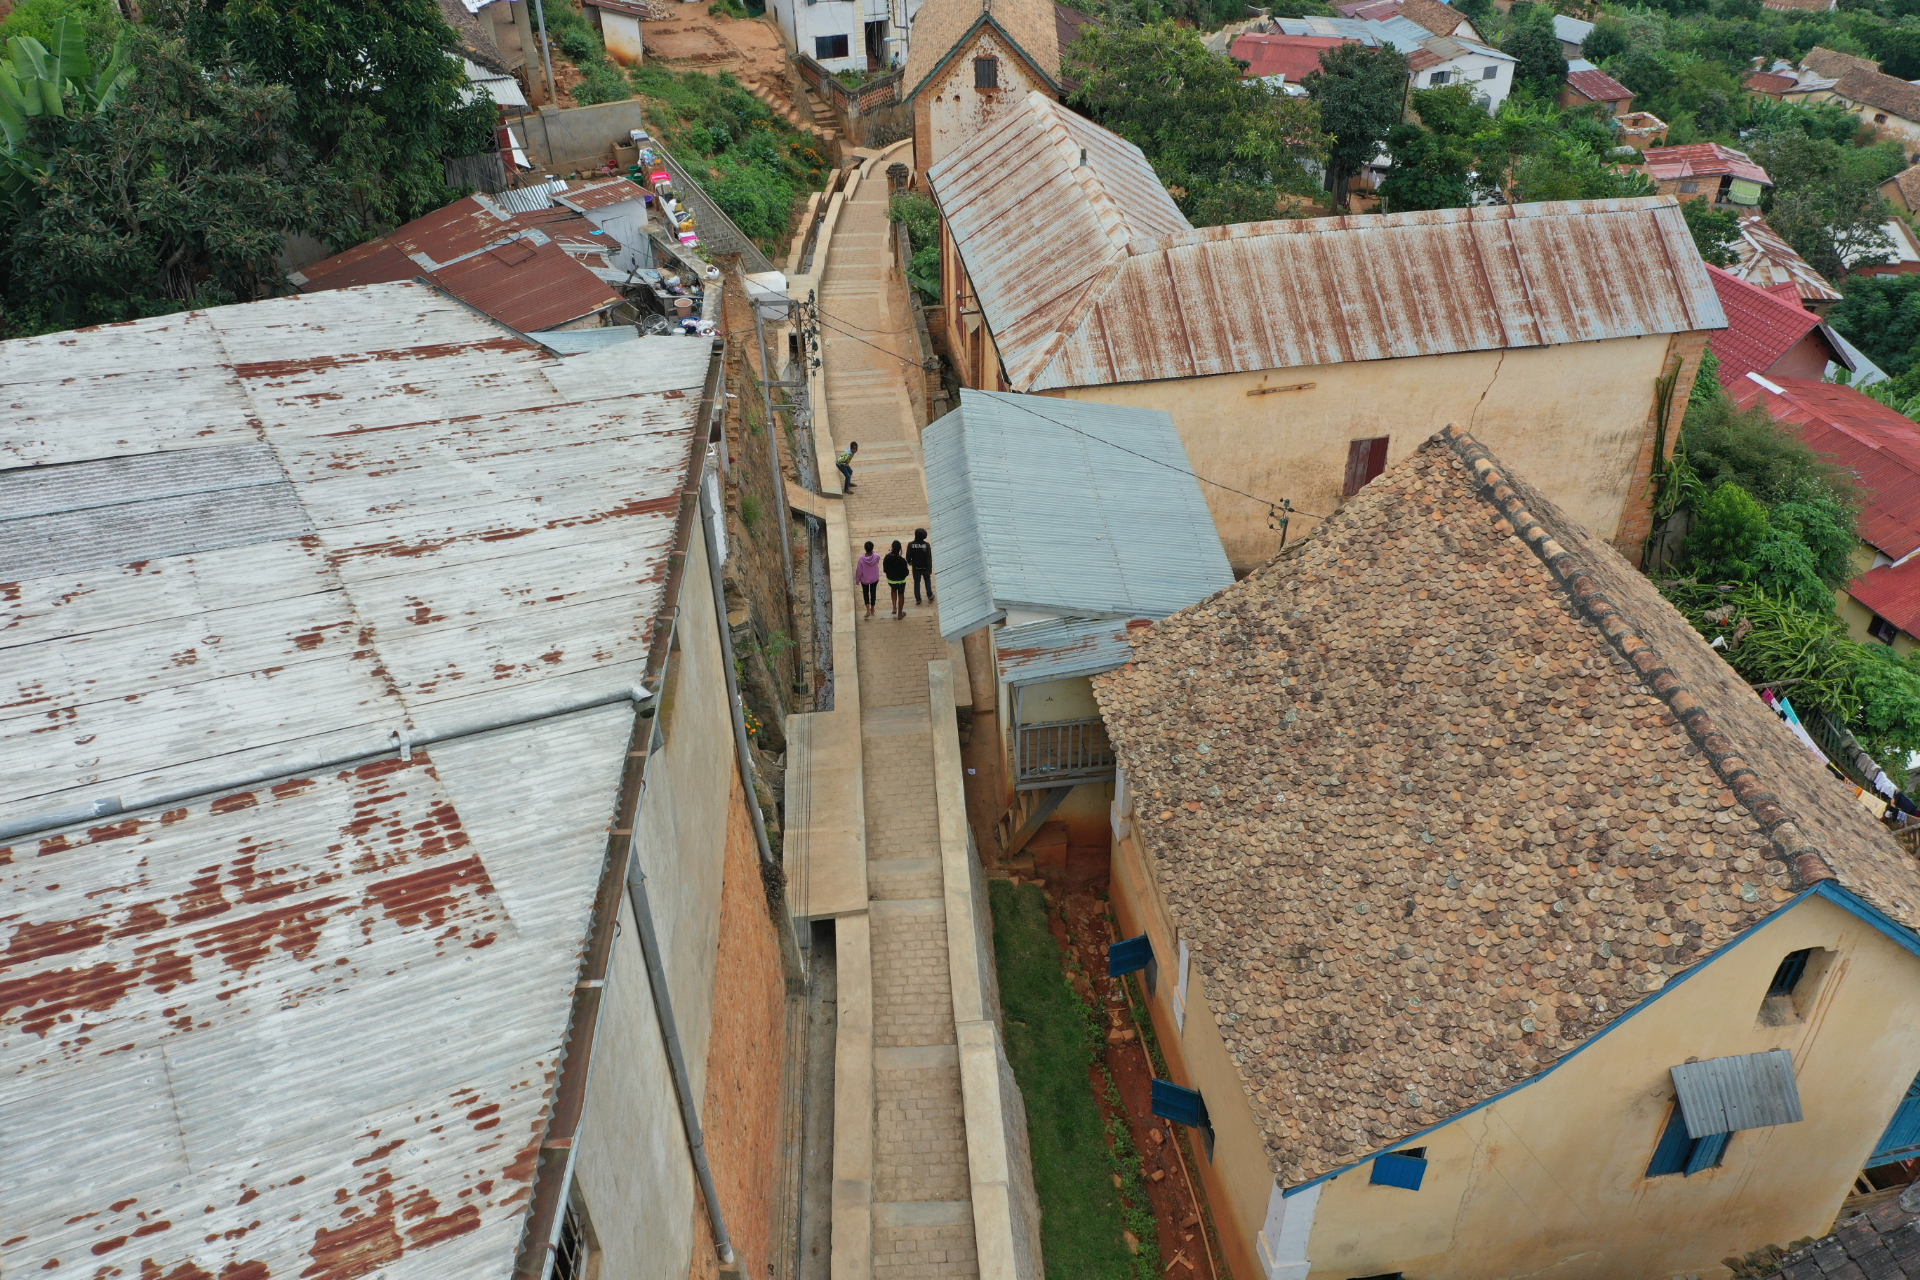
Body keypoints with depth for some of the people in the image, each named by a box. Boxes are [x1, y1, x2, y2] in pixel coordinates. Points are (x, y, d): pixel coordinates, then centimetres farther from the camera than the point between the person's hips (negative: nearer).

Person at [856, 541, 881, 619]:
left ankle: (868, 609, 4)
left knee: (865, 593, 17)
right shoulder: (876, 557, -22)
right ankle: (872, 610, 31)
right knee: (873, 593, 20)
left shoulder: (862, 559, -25)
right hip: (874, 579, 1)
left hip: (864, 580, -1)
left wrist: (857, 579, -1)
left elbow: (859, 570, -15)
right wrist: (872, 552, 1)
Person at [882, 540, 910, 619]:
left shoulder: (887, 558, -21)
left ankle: (894, 608, 34)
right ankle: (900, 614, 36)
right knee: (901, 595, 21)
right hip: (900, 581, -3)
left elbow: (885, 569, -6)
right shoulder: (902, 560, -30)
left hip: (890, 580, 3)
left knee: (893, 589, 36)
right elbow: (906, 573, -18)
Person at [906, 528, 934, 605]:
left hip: (916, 567, 0)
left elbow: (908, 556, -9)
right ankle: (930, 596, 26)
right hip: (925, 567, 0)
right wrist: (930, 569, -10)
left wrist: (909, 562, 14)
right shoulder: (926, 545, -19)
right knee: (927, 580, 23)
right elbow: (929, 558, -17)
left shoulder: (910, 545, -17)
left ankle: (917, 599, 21)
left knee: (916, 582, 16)